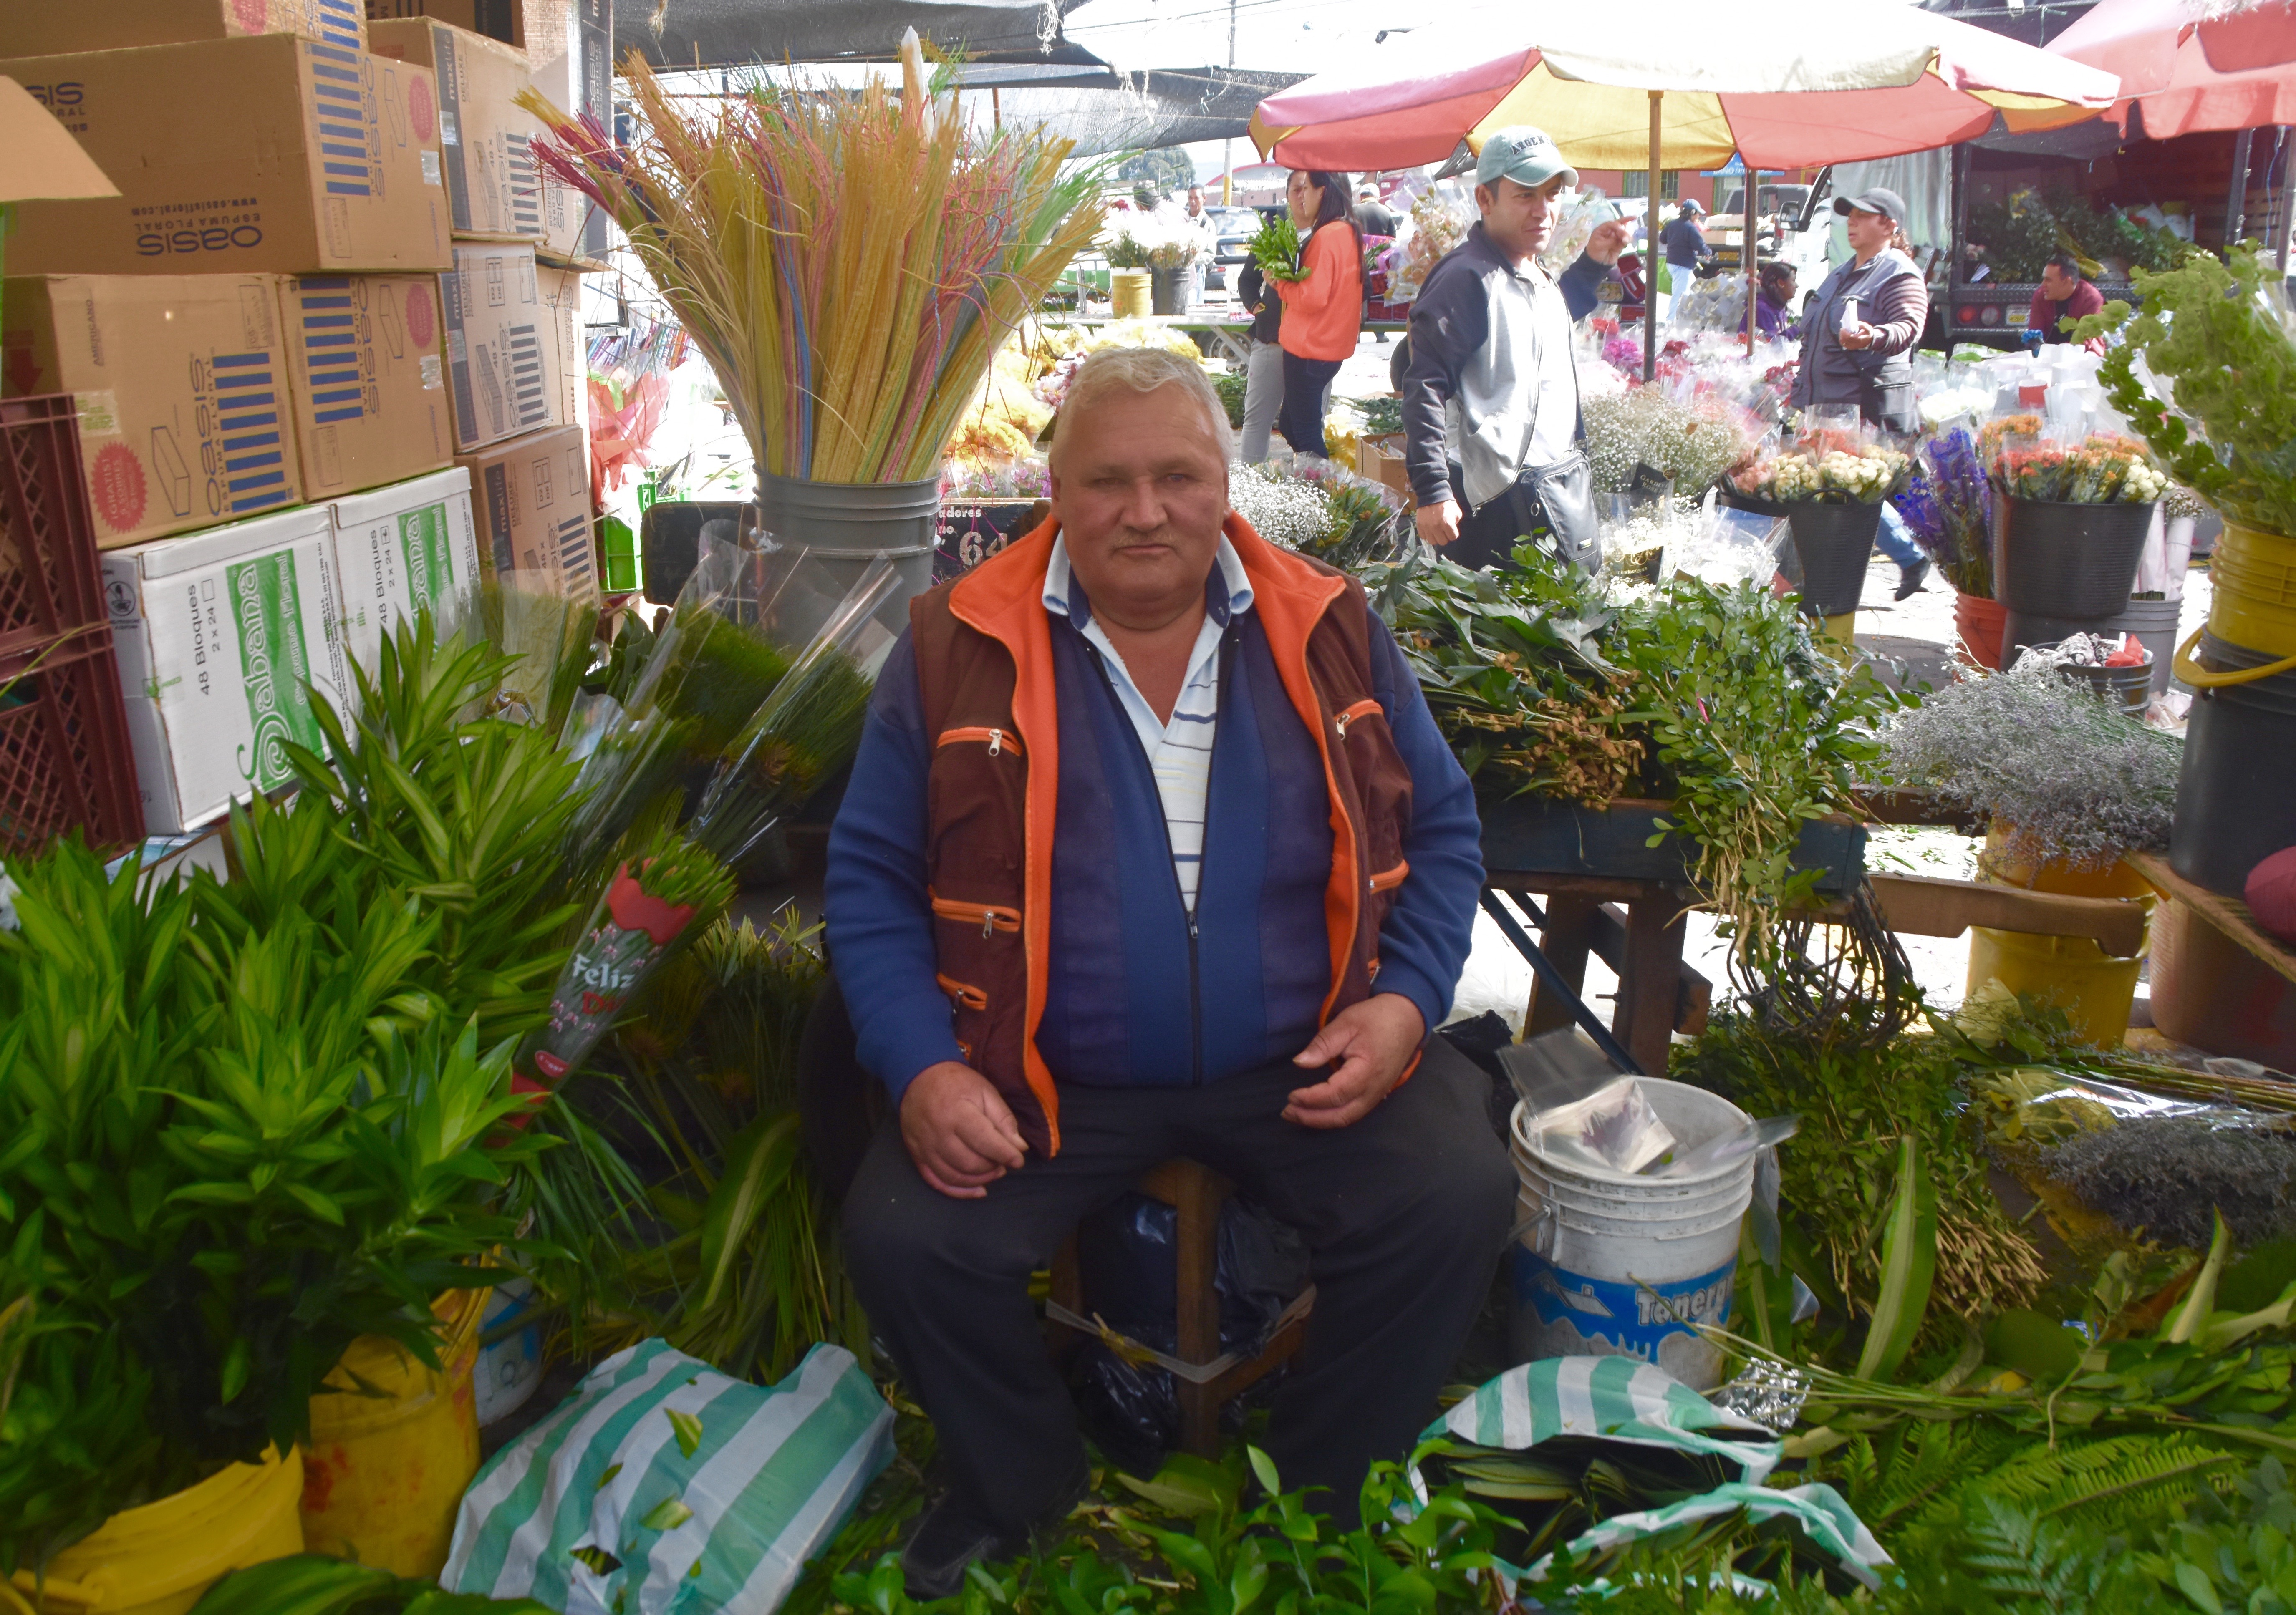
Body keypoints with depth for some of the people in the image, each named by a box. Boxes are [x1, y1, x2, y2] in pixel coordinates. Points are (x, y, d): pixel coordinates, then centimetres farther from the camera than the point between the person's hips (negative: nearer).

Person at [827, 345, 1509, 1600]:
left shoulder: (1331, 631, 1)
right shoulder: (955, 649, -3)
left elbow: (1438, 831, 10)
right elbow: (871, 879, 1)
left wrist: (1407, 998, -6)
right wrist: (922, 1067, -12)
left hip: (1301, 1063, 1)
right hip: (1045, 1077, 0)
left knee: (1458, 1198, -18)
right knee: (902, 1237, -19)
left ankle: (1318, 1501, 11)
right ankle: (1023, 1501, 15)